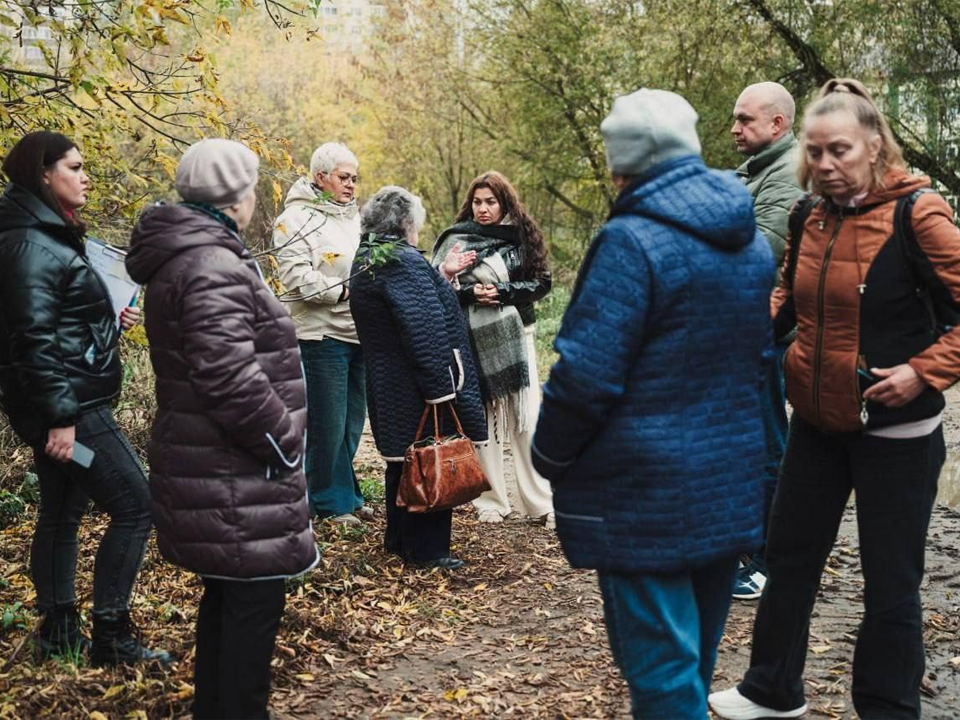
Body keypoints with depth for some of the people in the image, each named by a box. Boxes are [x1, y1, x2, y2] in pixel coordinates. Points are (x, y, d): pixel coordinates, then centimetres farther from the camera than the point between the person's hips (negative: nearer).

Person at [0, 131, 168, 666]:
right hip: (67, 404, -10)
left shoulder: (47, 236, 14)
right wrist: (60, 416, -25)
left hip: (69, 402, 10)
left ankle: (60, 632, 25)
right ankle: (112, 635, 2)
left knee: (63, 512, 15)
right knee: (135, 504, -7)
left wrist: (111, 321, 9)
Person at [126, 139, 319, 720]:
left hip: (211, 468, 11)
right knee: (254, 600, 0)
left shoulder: (182, 258, 13)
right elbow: (231, 380, -28)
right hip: (237, 480, -11)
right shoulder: (216, 268, -20)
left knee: (226, 595, 22)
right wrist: (286, 444, -14)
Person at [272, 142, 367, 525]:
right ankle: (332, 502, 11)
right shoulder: (297, 219, -6)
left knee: (352, 422, 13)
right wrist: (346, 291, -17)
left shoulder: (355, 217, 15)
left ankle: (346, 494, 25)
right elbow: (298, 278, -16)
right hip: (321, 334, -7)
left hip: (360, 334, 7)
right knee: (327, 424, -1)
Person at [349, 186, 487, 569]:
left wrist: (443, 276, 23)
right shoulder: (404, 262, -19)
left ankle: (398, 539, 30)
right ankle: (426, 548, 9)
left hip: (387, 385, 10)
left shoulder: (365, 262, 12)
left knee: (403, 461, 19)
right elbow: (424, 330, -24)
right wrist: (442, 389, -23)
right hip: (416, 387, -10)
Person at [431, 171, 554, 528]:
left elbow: (541, 282, 3)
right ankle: (491, 500, 14)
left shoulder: (522, 236, 7)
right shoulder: (455, 239, 2)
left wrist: (502, 293, -11)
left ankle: (541, 502, 6)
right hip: (473, 338, -1)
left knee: (527, 416, 0)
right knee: (482, 417, 4)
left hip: (515, 335, 1)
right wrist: (470, 293, -16)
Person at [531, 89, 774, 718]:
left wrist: (549, 455, -5)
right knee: (697, 648, 22)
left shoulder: (632, 241, -18)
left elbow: (587, 373, -20)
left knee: (660, 663, 2)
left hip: (649, 496, -8)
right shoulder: (753, 240, 7)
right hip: (733, 489, 8)